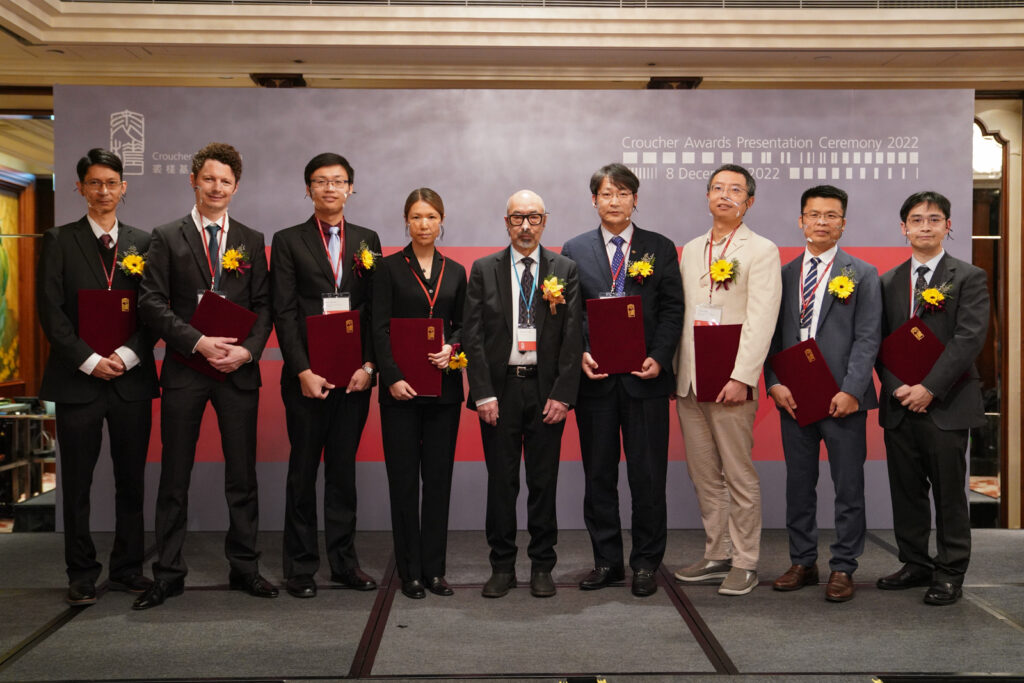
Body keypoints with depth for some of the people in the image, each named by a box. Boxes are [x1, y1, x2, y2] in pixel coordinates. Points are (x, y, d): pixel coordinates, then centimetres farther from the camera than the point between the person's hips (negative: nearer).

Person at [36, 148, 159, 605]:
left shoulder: (142, 242, 9)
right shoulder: (60, 241, 5)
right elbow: (51, 311, -2)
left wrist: (128, 354, -10)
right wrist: (90, 361, -10)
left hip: (132, 378, 2)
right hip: (78, 379, -1)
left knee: (131, 480, 7)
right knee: (77, 482, 5)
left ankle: (128, 569, 19)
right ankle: (82, 574, 16)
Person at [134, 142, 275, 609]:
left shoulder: (251, 241, 11)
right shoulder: (167, 238, 5)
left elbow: (264, 305, 7)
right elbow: (152, 303, -3)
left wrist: (247, 350, -10)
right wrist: (199, 342, -14)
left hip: (239, 370, 2)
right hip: (185, 369, -1)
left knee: (242, 475, 6)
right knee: (174, 477, 4)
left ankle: (244, 567, 18)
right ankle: (168, 574, 15)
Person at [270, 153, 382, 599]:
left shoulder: (367, 241, 11)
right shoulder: (288, 241, 4)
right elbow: (284, 313, -3)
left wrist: (368, 366, -4)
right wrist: (304, 371, -11)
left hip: (354, 375, 2)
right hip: (307, 375, -2)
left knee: (344, 469, 9)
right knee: (303, 471, 4)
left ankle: (344, 561, 18)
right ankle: (300, 566, 14)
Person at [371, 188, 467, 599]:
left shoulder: (455, 271, 11)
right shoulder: (390, 268, 1)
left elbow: (463, 325, 14)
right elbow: (380, 329, -4)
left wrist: (452, 347, -8)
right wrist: (392, 377, -14)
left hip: (444, 385, 3)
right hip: (401, 387, -3)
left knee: (439, 476, 6)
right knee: (404, 478, 2)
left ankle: (434, 568, 16)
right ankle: (410, 571, 12)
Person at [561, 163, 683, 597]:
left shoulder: (661, 248, 8)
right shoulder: (574, 251, 9)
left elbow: (673, 309, 3)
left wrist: (658, 358, -10)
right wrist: (581, 354, -9)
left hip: (645, 377, -1)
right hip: (595, 378, 1)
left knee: (648, 476, 3)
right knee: (599, 475, 7)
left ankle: (646, 564, 15)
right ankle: (607, 561, 19)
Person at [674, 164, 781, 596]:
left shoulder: (762, 251, -2)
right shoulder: (691, 250, 17)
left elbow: (761, 322, -11)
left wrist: (741, 377, -18)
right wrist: (672, 369, 11)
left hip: (730, 382, -6)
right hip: (688, 380, 6)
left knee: (739, 476, 0)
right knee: (704, 476, 11)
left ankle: (745, 563, 11)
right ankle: (716, 556, 22)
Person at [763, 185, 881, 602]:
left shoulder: (862, 274, 3)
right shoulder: (784, 274, 11)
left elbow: (867, 338, -5)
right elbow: (773, 335, 9)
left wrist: (851, 391, -14)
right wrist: (774, 384, -4)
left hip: (841, 399, -3)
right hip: (793, 397, 3)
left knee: (848, 488, 3)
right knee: (799, 485, 10)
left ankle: (843, 568, 14)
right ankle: (803, 563, 22)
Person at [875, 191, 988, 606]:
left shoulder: (969, 278, 0)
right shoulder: (889, 282, 12)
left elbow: (969, 338, -10)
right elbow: (882, 341, 9)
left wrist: (929, 388, -17)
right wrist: (897, 387, -6)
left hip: (946, 405, -4)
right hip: (899, 406, 4)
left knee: (949, 492, 3)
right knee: (906, 490, 10)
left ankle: (950, 572, 14)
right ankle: (915, 564, 22)